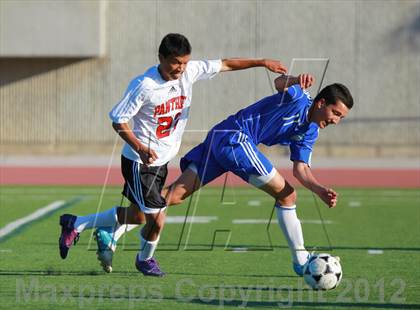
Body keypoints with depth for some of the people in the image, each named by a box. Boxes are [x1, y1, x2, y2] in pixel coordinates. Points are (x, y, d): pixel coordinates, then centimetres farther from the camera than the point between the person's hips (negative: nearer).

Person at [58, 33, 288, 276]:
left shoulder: (189, 71, -7)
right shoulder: (144, 85, -24)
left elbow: (225, 64, 4)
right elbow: (118, 120, -17)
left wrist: (262, 62, 2)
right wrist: (140, 148, -29)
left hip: (162, 160, 7)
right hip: (139, 162, -7)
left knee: (138, 215, 16)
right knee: (157, 218, -11)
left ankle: (75, 224, 32)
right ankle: (146, 258, 19)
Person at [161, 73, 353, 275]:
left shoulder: (309, 132, 18)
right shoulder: (299, 98, -7)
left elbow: (301, 169, 14)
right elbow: (279, 83, -26)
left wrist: (320, 190, -3)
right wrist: (297, 81, -49)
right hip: (235, 139, -9)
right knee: (286, 195, -3)